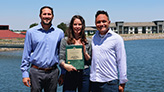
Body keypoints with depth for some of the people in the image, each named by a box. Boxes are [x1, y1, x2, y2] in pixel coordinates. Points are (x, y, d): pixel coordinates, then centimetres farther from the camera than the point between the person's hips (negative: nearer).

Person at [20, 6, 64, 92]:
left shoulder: (59, 33, 7)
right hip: (36, 72, -1)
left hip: (53, 72, 2)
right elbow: (26, 54, 3)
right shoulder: (31, 32, 3)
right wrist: (25, 73, -2)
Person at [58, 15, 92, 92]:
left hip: (85, 74, 1)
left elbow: (91, 62, 9)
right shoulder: (65, 41, 4)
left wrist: (85, 52, -7)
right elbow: (61, 59, 0)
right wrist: (65, 65, -21)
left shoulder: (88, 42, 8)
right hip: (70, 75, -1)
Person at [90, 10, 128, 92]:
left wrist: (122, 83, -5)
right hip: (94, 82, 4)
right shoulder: (93, 38, 8)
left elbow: (122, 61, -4)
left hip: (110, 82, -4)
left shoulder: (116, 38, -4)